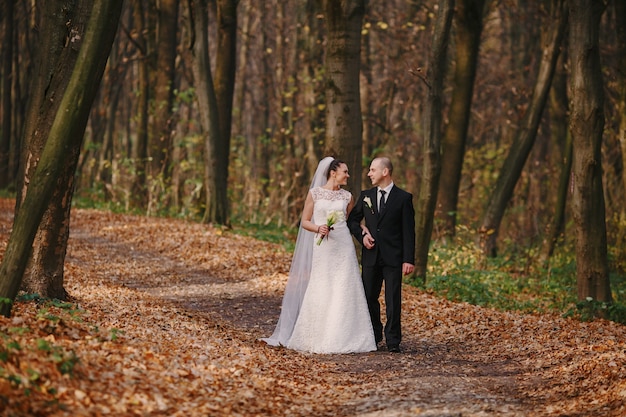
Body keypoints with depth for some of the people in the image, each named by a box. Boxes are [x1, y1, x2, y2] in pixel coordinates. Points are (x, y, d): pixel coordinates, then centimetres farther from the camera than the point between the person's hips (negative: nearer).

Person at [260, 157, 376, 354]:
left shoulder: (347, 196, 9)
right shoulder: (315, 193, 2)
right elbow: (305, 222, 2)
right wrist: (318, 228, -16)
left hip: (344, 247, 2)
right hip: (323, 247, -2)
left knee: (344, 292, -2)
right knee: (320, 292, -3)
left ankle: (342, 339, 4)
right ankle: (317, 338, 7)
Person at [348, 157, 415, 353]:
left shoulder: (403, 198, -2)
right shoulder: (365, 196, 9)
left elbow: (408, 231, -5)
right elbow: (352, 220, 19)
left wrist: (409, 260, -11)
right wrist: (362, 235, -1)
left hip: (393, 257, -4)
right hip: (371, 256, 4)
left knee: (393, 300, -3)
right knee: (369, 298, 9)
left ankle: (393, 341, 2)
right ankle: (374, 337, 21)